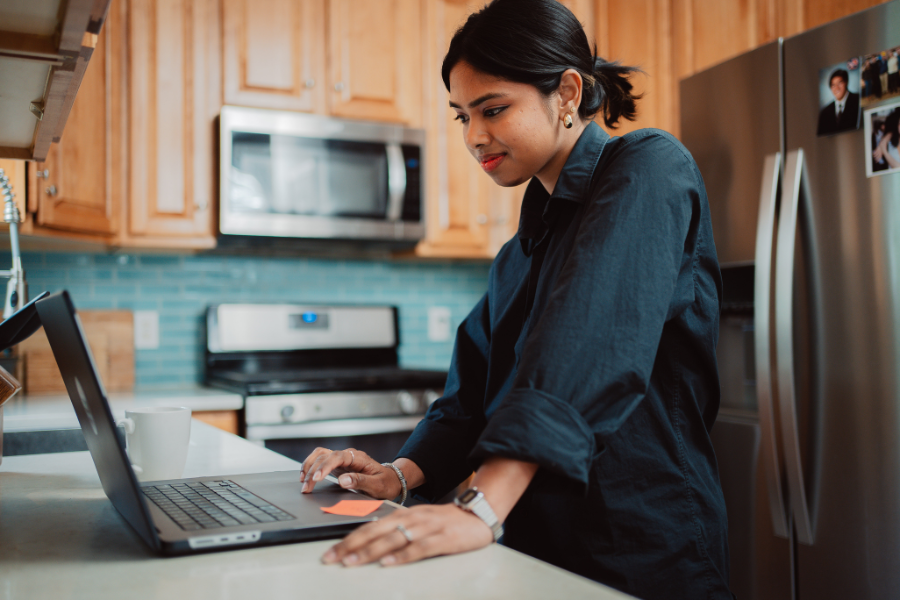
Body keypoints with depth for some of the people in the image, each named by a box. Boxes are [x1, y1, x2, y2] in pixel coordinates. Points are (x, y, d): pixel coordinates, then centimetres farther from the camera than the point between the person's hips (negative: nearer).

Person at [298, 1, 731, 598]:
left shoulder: (649, 169, -13)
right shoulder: (520, 252, 12)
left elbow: (590, 340, -29)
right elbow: (477, 389, 11)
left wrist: (485, 508, -36)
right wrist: (404, 473, -6)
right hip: (536, 539, 7)